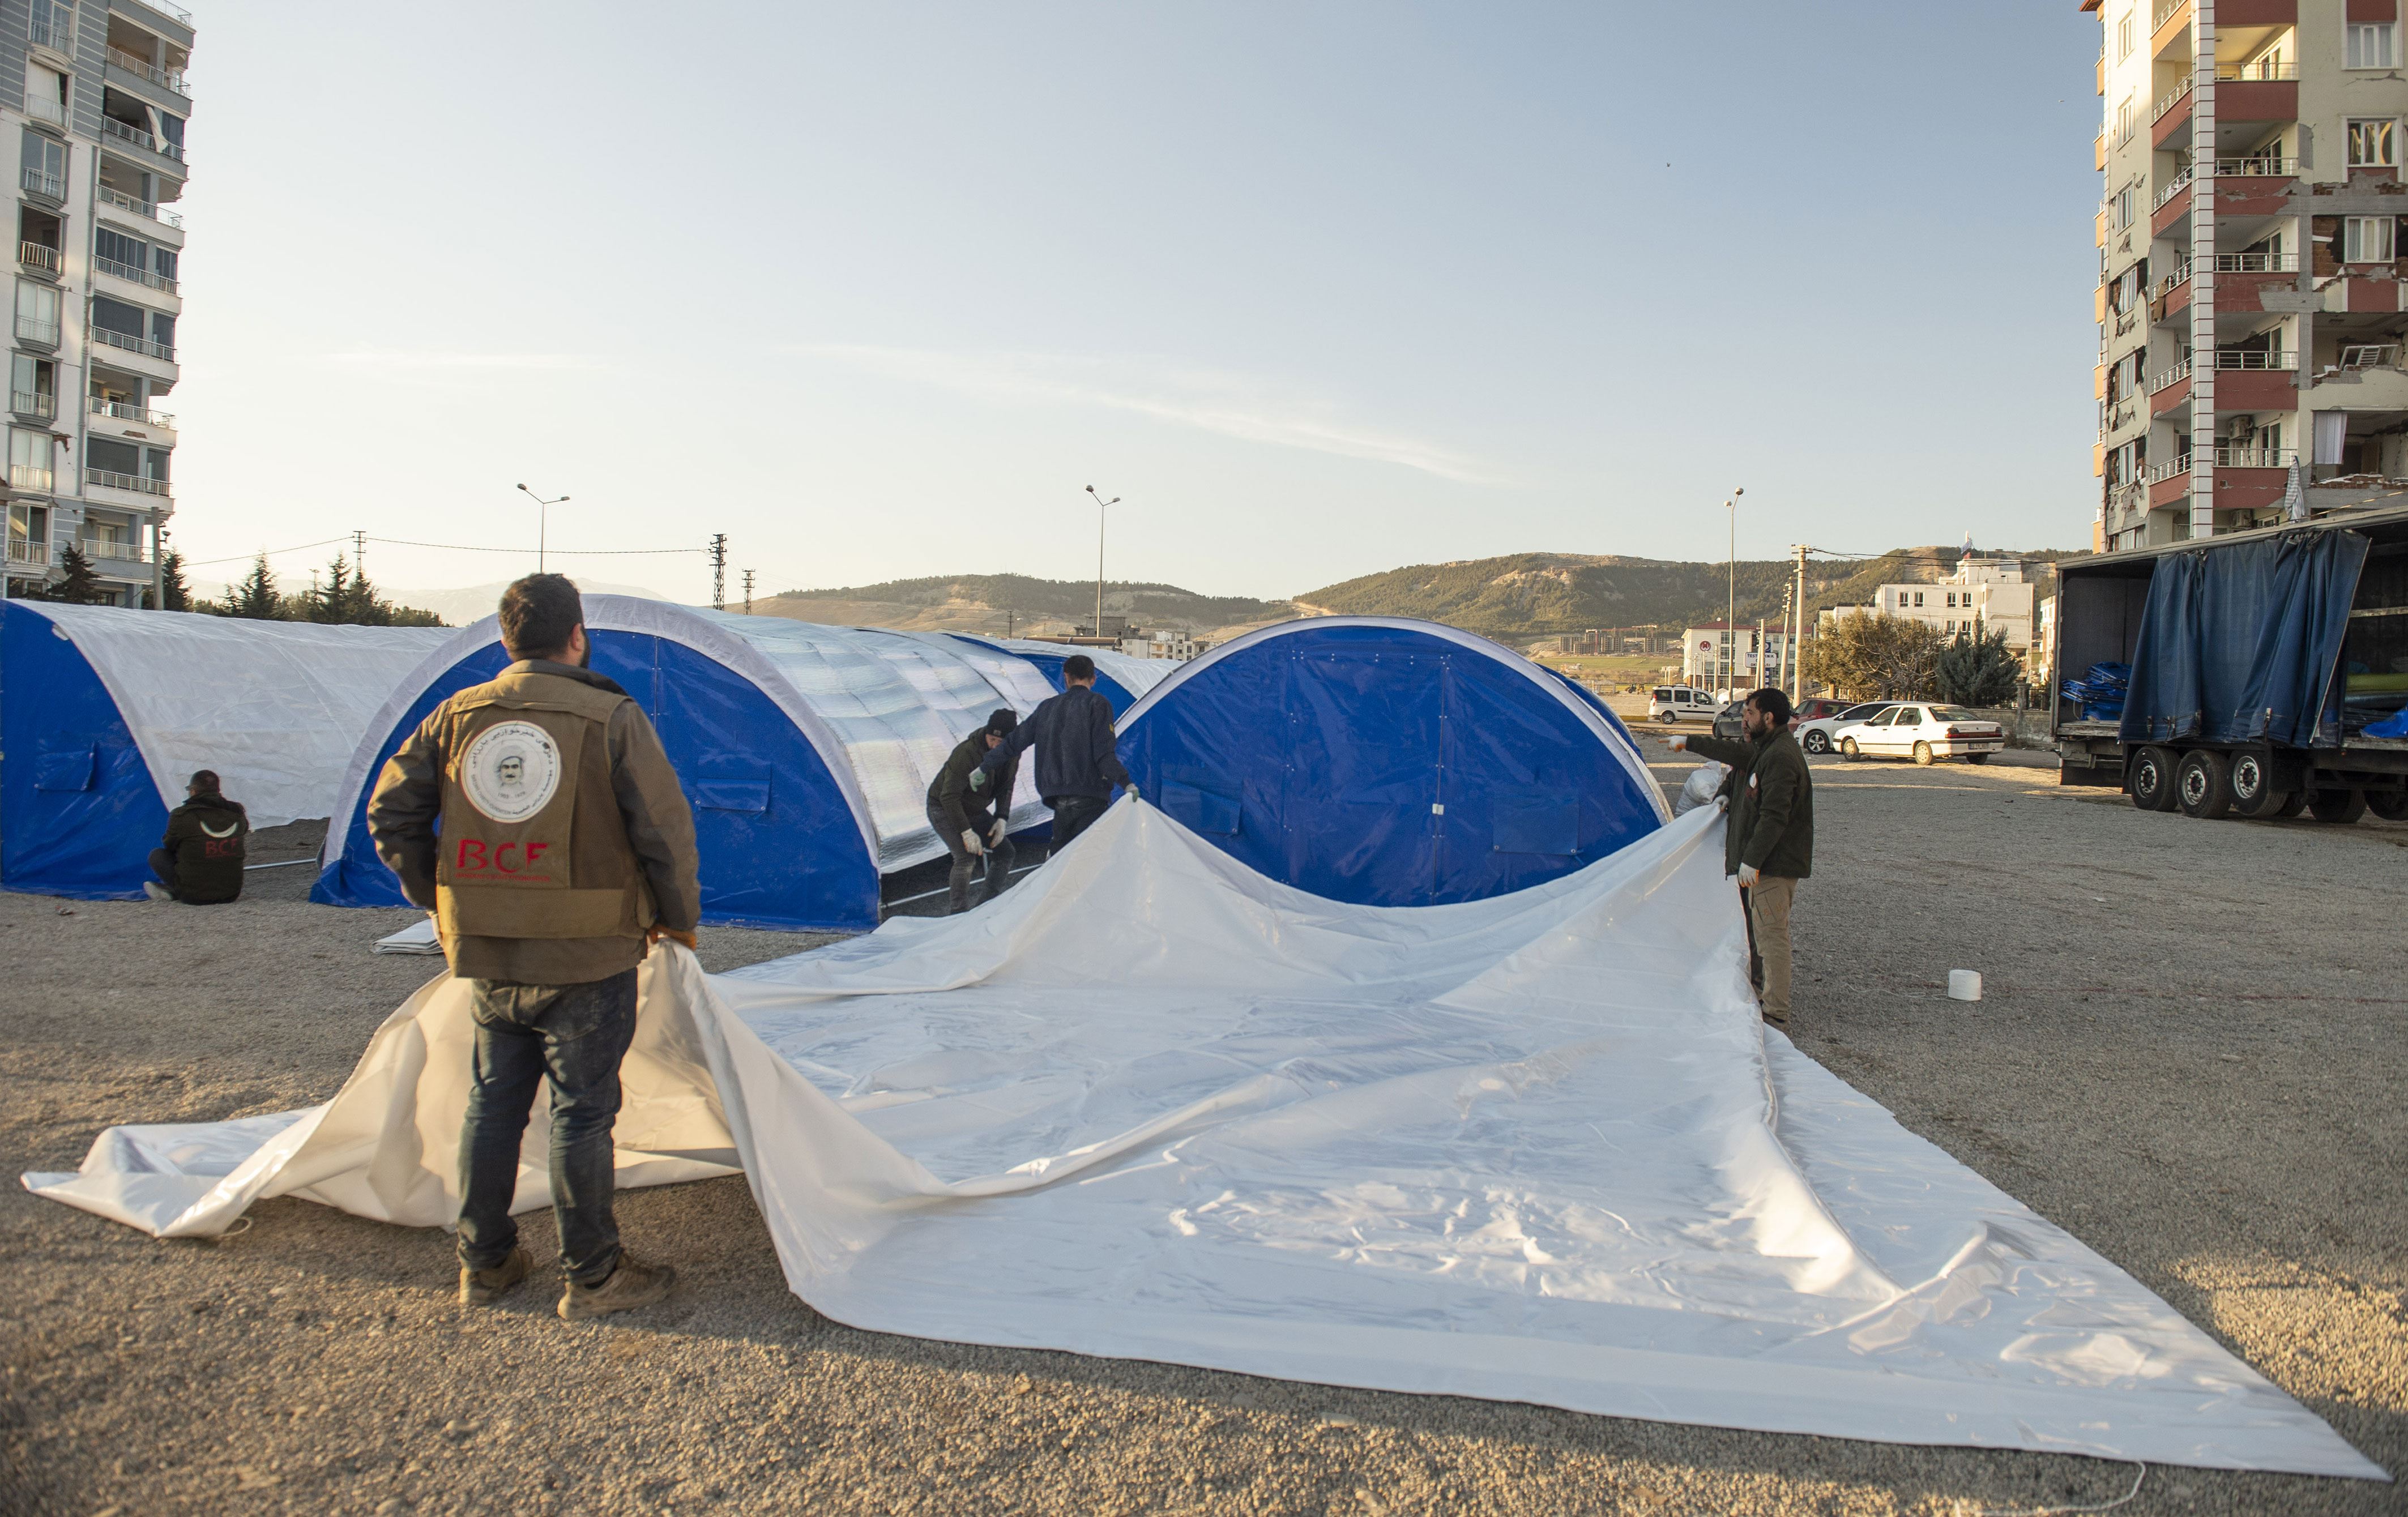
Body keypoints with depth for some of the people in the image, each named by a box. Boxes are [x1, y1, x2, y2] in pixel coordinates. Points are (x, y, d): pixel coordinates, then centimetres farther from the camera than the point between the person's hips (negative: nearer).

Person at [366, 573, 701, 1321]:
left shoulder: (456, 716, 3)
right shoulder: (612, 720, -12)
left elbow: (390, 811, 7)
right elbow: (664, 831, -12)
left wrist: (434, 897, 17)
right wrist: (679, 919, 3)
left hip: (487, 958, 5)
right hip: (587, 959, -5)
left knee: (493, 1103, 17)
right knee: (581, 1111, 4)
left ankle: (484, 1264, 29)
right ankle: (592, 1276, 16)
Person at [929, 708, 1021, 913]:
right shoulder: (967, 753, -33)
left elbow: (1006, 788, 5)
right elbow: (949, 796, -30)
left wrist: (1002, 819, -8)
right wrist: (967, 832, -32)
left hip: (974, 811, 7)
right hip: (943, 809, -7)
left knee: (1005, 852, 4)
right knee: (966, 858, -25)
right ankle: (956, 915, -14)